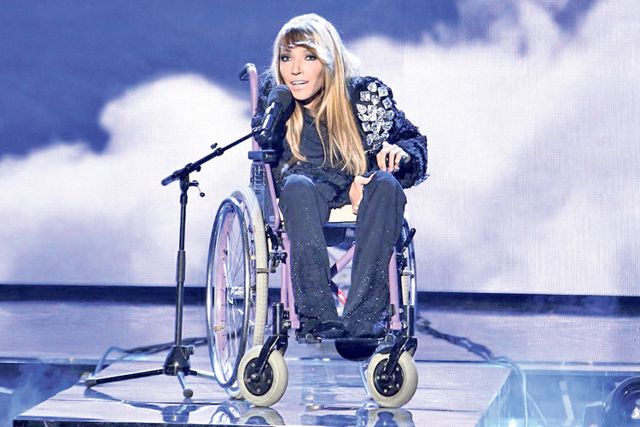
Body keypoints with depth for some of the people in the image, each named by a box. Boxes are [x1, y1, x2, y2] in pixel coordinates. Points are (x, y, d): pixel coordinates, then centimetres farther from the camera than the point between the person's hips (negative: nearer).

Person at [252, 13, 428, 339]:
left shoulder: (366, 93, -5)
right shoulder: (274, 97, -5)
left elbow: (415, 141, 5)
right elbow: (273, 164, -8)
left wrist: (399, 151, -22)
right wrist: (346, 183, -21)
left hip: (361, 195, 1)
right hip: (304, 202, 0)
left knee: (386, 183, -33)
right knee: (298, 186, -35)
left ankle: (363, 319, -41)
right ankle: (318, 316, -44)